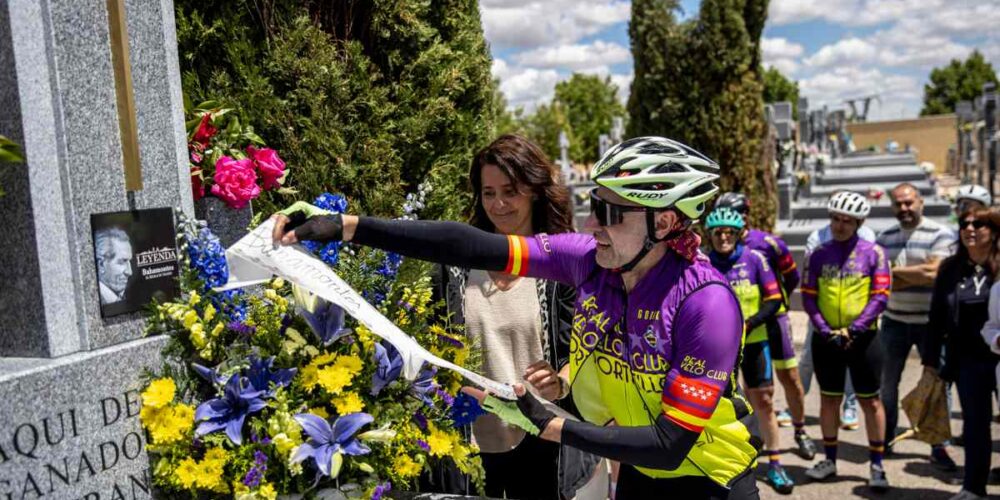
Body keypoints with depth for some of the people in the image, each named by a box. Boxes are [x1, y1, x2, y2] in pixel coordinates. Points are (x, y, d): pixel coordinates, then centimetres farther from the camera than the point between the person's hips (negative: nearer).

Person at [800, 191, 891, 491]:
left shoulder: (873, 253, -2)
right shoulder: (819, 254, 5)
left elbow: (880, 297, -7)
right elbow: (808, 297, 3)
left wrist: (854, 330, -15)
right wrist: (824, 330, -10)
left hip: (862, 338, -2)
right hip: (826, 339, 2)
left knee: (870, 400, 3)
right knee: (829, 399, 10)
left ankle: (876, 465, 12)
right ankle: (829, 460, 22)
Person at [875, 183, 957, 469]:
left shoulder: (940, 235, -7)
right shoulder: (885, 238, 6)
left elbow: (933, 274, -21)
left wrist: (895, 270, -12)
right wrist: (917, 276, -14)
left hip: (932, 322, -3)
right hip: (894, 320, 4)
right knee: (887, 380, 10)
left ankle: (939, 446, 16)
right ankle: (885, 438, 25)